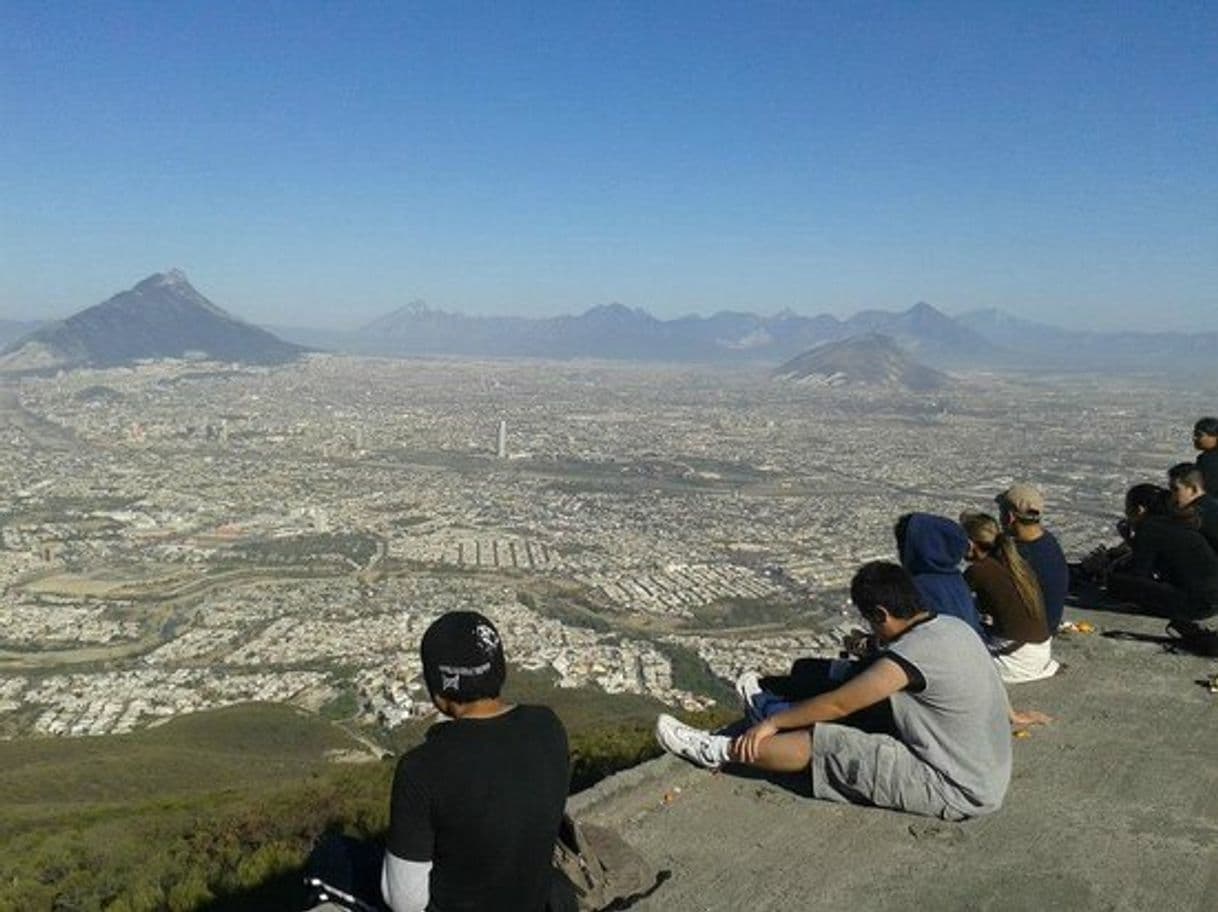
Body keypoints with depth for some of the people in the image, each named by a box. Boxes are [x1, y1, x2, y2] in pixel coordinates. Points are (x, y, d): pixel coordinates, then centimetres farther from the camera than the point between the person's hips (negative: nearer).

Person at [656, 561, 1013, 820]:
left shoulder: (915, 651, -25)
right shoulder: (951, 626, 0)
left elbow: (837, 704, -17)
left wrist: (772, 723, -7)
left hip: (958, 793, -8)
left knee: (824, 743, -8)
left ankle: (722, 751, 6)